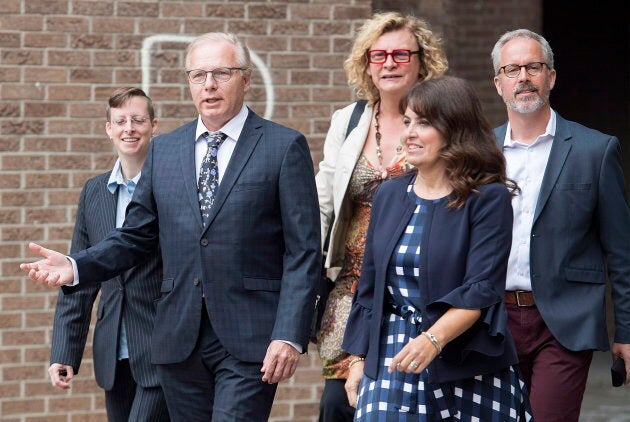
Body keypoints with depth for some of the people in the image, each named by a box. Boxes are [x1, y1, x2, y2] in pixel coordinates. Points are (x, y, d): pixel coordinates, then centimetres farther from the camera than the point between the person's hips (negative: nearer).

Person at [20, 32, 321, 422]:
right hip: (180, 341, 4)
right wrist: (75, 267, -2)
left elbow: (303, 252, -4)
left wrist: (289, 335, -13)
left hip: (249, 341, -4)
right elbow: (136, 237, 15)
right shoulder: (164, 151, 13)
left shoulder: (285, 147, 0)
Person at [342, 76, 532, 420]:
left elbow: (481, 289, -15)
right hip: (390, 360, 4)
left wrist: (434, 339, -29)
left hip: (468, 366, -4)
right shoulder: (388, 195, 11)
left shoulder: (488, 199, -6)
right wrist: (358, 358, 11)